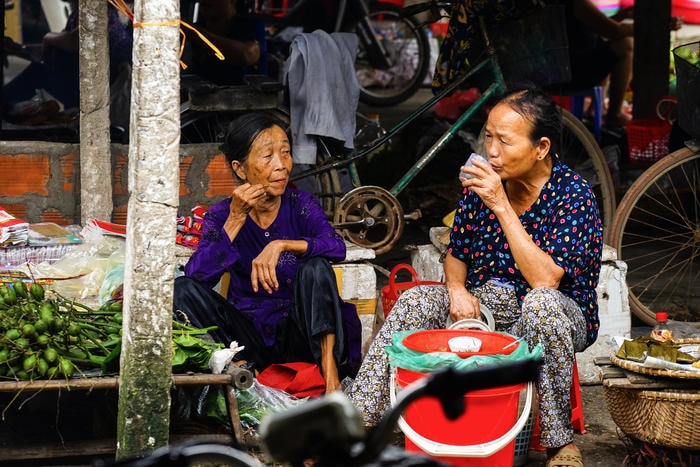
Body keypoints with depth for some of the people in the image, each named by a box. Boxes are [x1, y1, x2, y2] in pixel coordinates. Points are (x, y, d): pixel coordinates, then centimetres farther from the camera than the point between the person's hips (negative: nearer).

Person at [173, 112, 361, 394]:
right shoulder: (222, 215, -1)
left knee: (315, 268, -25)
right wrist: (236, 219, -20)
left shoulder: (300, 205, -1)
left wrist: (281, 245, -33)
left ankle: (330, 371, -36)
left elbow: (336, 247, -20)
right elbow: (196, 275, -17)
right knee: (183, 289, -18)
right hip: (249, 334, 1)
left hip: (298, 335, -1)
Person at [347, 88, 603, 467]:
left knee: (541, 303, -38)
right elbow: (456, 254, 12)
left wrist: (502, 206, -29)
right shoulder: (483, 181, -1)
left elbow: (545, 280, -28)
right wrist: (457, 289, -12)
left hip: (557, 319, -5)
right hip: (480, 304, 5)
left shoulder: (574, 195, -17)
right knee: (415, 301, -17)